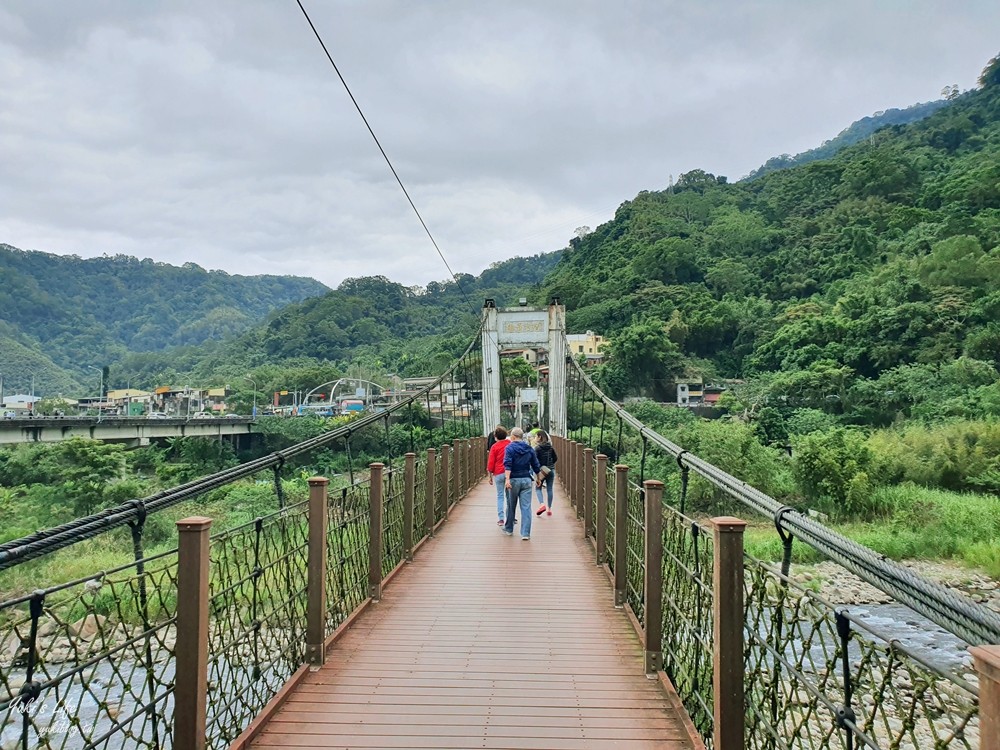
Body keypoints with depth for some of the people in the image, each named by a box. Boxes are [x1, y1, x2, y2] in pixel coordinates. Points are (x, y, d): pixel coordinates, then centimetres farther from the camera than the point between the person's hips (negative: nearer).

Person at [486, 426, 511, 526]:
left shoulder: (494, 447, -3)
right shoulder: (511, 444, 1)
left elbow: (490, 463, -2)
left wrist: (490, 476, 7)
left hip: (498, 474, -1)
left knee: (500, 496, 7)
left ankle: (500, 518, 5)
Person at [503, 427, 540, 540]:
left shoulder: (510, 448, -5)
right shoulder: (529, 449, 8)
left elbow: (508, 465, -18)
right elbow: (536, 465, 13)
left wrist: (507, 479, -26)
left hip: (514, 480, -3)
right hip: (526, 480, 3)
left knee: (511, 506, 13)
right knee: (526, 507, 0)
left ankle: (508, 529, 28)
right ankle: (526, 533, -5)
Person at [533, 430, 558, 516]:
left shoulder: (537, 448, -12)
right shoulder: (550, 447, 4)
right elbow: (555, 458, 11)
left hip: (541, 470, -5)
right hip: (551, 470, 5)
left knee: (538, 488, 9)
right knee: (549, 489, 10)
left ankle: (542, 504, -12)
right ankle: (549, 508, 13)